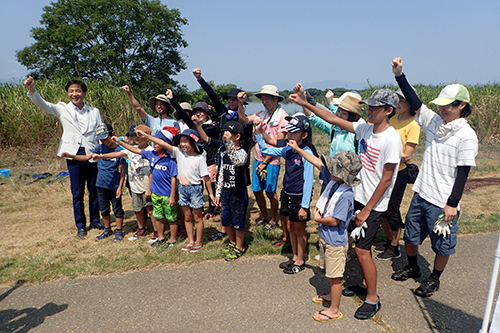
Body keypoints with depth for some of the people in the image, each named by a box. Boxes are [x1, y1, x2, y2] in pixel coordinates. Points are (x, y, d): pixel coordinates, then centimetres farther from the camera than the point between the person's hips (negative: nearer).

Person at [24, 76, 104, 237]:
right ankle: (80, 225, 21)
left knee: (95, 190, 10)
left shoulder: (94, 112, 7)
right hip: (74, 155, -1)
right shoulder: (63, 109, 3)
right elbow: (43, 105, -11)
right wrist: (32, 90, -29)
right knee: (77, 193, 6)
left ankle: (95, 221, 28)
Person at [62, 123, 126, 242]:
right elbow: (87, 157, 5)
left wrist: (120, 187, -12)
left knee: (117, 209, 7)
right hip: (101, 184, 6)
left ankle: (119, 231, 22)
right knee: (104, 209, 17)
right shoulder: (100, 147, 2)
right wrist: (70, 156, -8)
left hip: (114, 186, -6)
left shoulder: (119, 150, -13)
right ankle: (107, 230, 34)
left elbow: (122, 170, -11)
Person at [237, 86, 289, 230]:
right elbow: (243, 121, 2)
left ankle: (273, 221, 25)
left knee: (270, 192, 5)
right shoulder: (262, 114, 7)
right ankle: (265, 217, 31)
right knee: (257, 190, 11)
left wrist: (265, 161, -13)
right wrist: (240, 104, -11)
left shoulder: (282, 116, -11)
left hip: (271, 161, -6)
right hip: (258, 158, 6)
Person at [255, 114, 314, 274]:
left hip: (299, 197, -7)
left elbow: (308, 181, -18)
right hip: (286, 195, 7)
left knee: (299, 230, 9)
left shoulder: (306, 153, -19)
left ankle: (300, 261, 28)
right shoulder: (288, 150, 1)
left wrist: (304, 206, -18)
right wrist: (258, 132, 1)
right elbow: (266, 150, 13)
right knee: (290, 227, 18)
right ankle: (295, 257, 36)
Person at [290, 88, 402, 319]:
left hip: (374, 205, -7)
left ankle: (373, 299, 15)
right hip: (358, 197, 7)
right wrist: (305, 104, 4)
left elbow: (386, 179, -18)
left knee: (361, 250, -3)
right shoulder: (365, 129, 1)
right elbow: (333, 119, 7)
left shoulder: (392, 139, -20)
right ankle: (365, 284, 37)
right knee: (361, 246, 18)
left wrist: (367, 210, -15)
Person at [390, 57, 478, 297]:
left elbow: (462, 173, -15)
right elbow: (415, 102, 0)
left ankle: (434, 279, 34)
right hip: (421, 194, 6)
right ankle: (412, 268, 43)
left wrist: (452, 204, -15)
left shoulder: (466, 136, -14)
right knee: (411, 235, 19)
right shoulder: (433, 121, 2)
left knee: (442, 243, 11)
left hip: (443, 201, -6)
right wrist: (399, 75, -9)